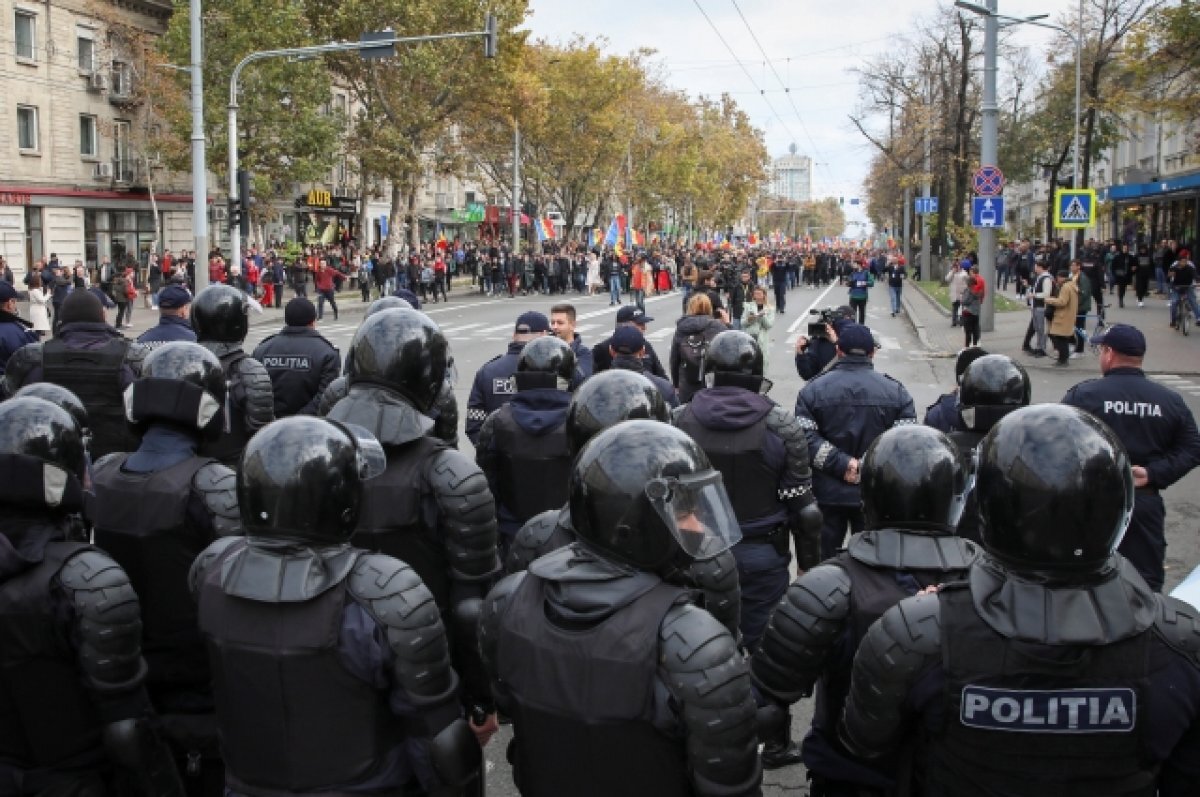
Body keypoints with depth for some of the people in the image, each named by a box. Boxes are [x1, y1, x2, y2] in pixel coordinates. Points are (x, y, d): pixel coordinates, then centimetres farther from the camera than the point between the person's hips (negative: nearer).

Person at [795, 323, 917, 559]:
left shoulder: (813, 390, -2)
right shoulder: (896, 391, 0)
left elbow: (805, 439, -13)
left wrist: (843, 464, -14)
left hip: (828, 494, 0)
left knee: (822, 559, 12)